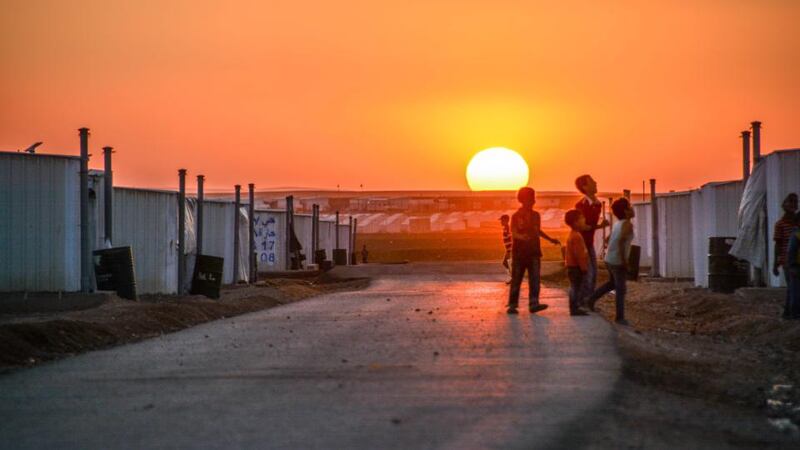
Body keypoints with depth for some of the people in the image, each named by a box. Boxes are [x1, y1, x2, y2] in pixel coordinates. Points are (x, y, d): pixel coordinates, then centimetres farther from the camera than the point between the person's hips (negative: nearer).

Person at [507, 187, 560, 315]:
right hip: (519, 252, -3)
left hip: (534, 252, 4)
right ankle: (512, 305, 9)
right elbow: (513, 233, -14)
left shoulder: (536, 215, 11)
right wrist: (521, 237, -35)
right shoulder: (516, 216, -3)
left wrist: (550, 239, 25)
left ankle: (534, 303, -15)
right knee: (516, 280, 2)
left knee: (534, 278, -10)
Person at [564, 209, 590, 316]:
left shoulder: (573, 234, 15)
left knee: (575, 287, 14)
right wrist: (584, 267, -19)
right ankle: (575, 309, -2)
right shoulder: (576, 236, -20)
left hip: (573, 266, 10)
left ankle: (575, 308, 20)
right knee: (576, 287, -5)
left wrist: (583, 266, 24)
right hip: (576, 267, -10)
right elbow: (579, 254, -23)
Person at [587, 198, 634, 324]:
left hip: (609, 259, 8)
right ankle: (620, 317, 5)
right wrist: (624, 260, -23)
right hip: (618, 262, -8)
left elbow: (608, 240, 18)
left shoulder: (617, 224, 10)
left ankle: (592, 299, 25)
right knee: (621, 289, 1)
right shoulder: (627, 224, -15)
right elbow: (621, 241, -27)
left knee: (612, 283, 27)